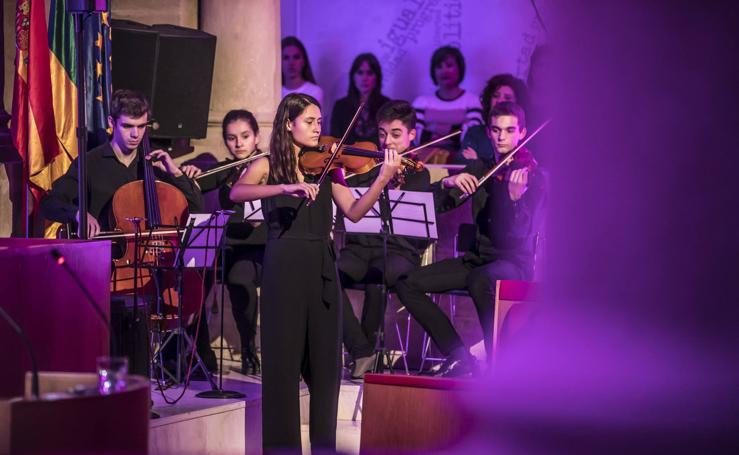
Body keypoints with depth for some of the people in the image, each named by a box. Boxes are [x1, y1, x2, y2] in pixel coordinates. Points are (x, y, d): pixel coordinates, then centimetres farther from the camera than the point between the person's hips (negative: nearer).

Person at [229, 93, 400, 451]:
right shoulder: (267, 166, 2)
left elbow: (354, 211, -2)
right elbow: (236, 193, -18)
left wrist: (383, 179, -17)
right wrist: (286, 187, -31)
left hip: (322, 269, 4)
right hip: (284, 268, -3)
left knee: (325, 360, 7)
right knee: (284, 358, -1)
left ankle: (324, 441, 16)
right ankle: (282, 443, 7)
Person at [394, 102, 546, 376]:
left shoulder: (532, 176, -8)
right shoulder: (480, 169, 9)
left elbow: (519, 235, -20)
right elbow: (437, 204, 3)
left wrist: (515, 198, -39)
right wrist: (448, 183, -18)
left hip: (514, 262, -6)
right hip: (477, 258, 6)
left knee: (479, 280, -41)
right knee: (407, 283, -10)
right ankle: (458, 356, -6)